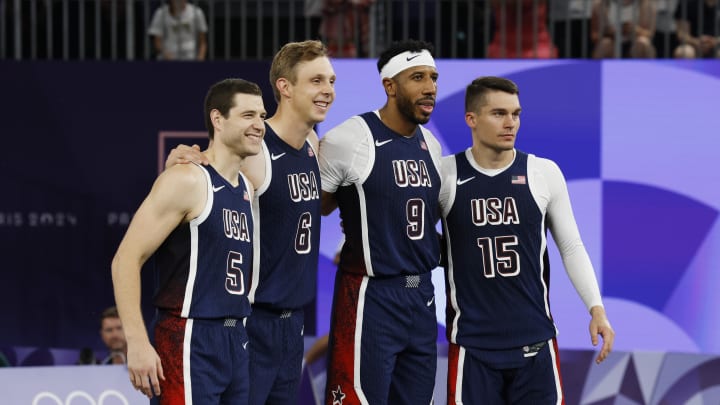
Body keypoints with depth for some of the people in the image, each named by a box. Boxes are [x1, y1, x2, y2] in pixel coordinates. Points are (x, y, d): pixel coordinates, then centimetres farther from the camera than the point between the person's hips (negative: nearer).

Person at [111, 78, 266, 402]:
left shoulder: (247, 188, 15)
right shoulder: (187, 181, -10)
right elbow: (127, 258, -15)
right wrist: (137, 342, -22)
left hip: (236, 340, 8)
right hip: (191, 341, -8)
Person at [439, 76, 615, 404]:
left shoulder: (545, 173, 1)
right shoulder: (445, 175, -3)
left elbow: (571, 247, 5)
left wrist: (596, 309, -4)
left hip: (535, 339, 1)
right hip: (472, 342, -1)